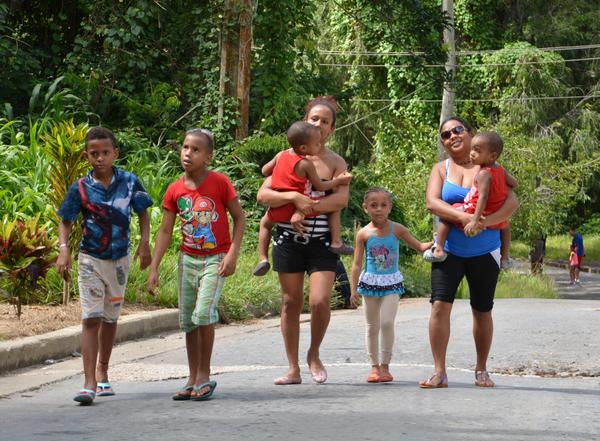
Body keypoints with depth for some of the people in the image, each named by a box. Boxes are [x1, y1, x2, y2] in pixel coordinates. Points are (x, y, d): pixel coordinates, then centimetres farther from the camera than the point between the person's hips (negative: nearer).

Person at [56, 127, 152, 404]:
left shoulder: (129, 182, -5)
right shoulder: (80, 188, -8)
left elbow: (142, 213, 6)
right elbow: (66, 221, 0)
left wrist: (145, 243, -8)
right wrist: (63, 249, -15)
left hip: (119, 259, 2)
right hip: (90, 259, -2)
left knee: (110, 318, 15)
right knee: (91, 318, -11)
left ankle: (102, 373, 32)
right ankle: (89, 382, -15)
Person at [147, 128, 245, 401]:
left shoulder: (219, 183, -10)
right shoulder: (175, 190, 0)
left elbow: (239, 217, -4)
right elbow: (165, 231, 4)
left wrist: (233, 253, -14)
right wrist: (154, 268, -1)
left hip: (216, 258, -5)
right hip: (188, 258, 5)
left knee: (204, 313, -19)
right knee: (188, 320, 6)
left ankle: (204, 376, -4)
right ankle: (193, 380, 16)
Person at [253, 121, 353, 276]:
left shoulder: (280, 155, 5)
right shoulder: (306, 164, -11)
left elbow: (264, 171, 18)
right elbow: (319, 186, -5)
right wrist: (338, 181, 7)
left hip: (279, 210, 5)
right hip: (300, 209, -5)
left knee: (265, 223, 34)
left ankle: (263, 259, 20)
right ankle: (336, 243, 0)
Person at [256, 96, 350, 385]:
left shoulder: (336, 163, 3)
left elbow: (341, 200, -14)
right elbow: (263, 195, -5)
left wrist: (306, 210, -21)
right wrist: (295, 197, -20)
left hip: (322, 242, -1)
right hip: (288, 239, 1)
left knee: (320, 301, -13)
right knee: (291, 302, 5)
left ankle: (314, 355, 13)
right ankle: (293, 369, 12)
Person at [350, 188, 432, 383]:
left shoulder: (397, 229, -1)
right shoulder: (364, 234, -4)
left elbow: (419, 246, 5)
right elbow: (357, 263, -1)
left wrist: (434, 242, -15)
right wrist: (354, 288, -4)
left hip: (391, 282, 0)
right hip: (370, 281, 1)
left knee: (387, 322, -13)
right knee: (372, 326, 6)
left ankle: (385, 365, -3)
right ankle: (374, 366, 15)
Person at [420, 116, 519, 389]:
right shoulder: (441, 169, 4)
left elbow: (512, 202, -9)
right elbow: (432, 202, -11)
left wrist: (485, 221, -26)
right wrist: (464, 217, -26)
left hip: (484, 251, 0)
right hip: (450, 250, 0)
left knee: (482, 311, 9)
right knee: (440, 305, -13)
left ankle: (481, 371, 24)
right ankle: (439, 373, -11)